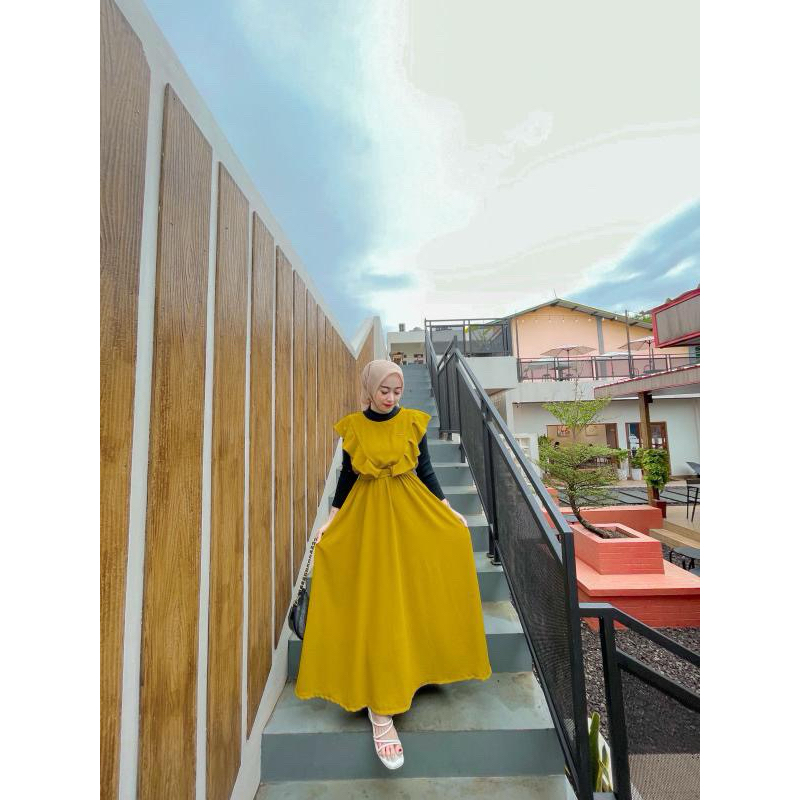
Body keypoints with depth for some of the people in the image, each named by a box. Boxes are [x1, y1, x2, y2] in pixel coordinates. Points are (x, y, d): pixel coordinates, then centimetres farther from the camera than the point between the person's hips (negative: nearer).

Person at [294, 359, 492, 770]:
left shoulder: (413, 422, -2)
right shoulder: (352, 426, -2)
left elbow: (426, 470, 3)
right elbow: (346, 476, 5)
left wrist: (450, 512, 3)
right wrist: (331, 520, 3)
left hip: (413, 512, 1)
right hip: (367, 517, -1)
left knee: (415, 593, 10)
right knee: (376, 602, -1)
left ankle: (412, 671, 37)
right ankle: (380, 710, 10)